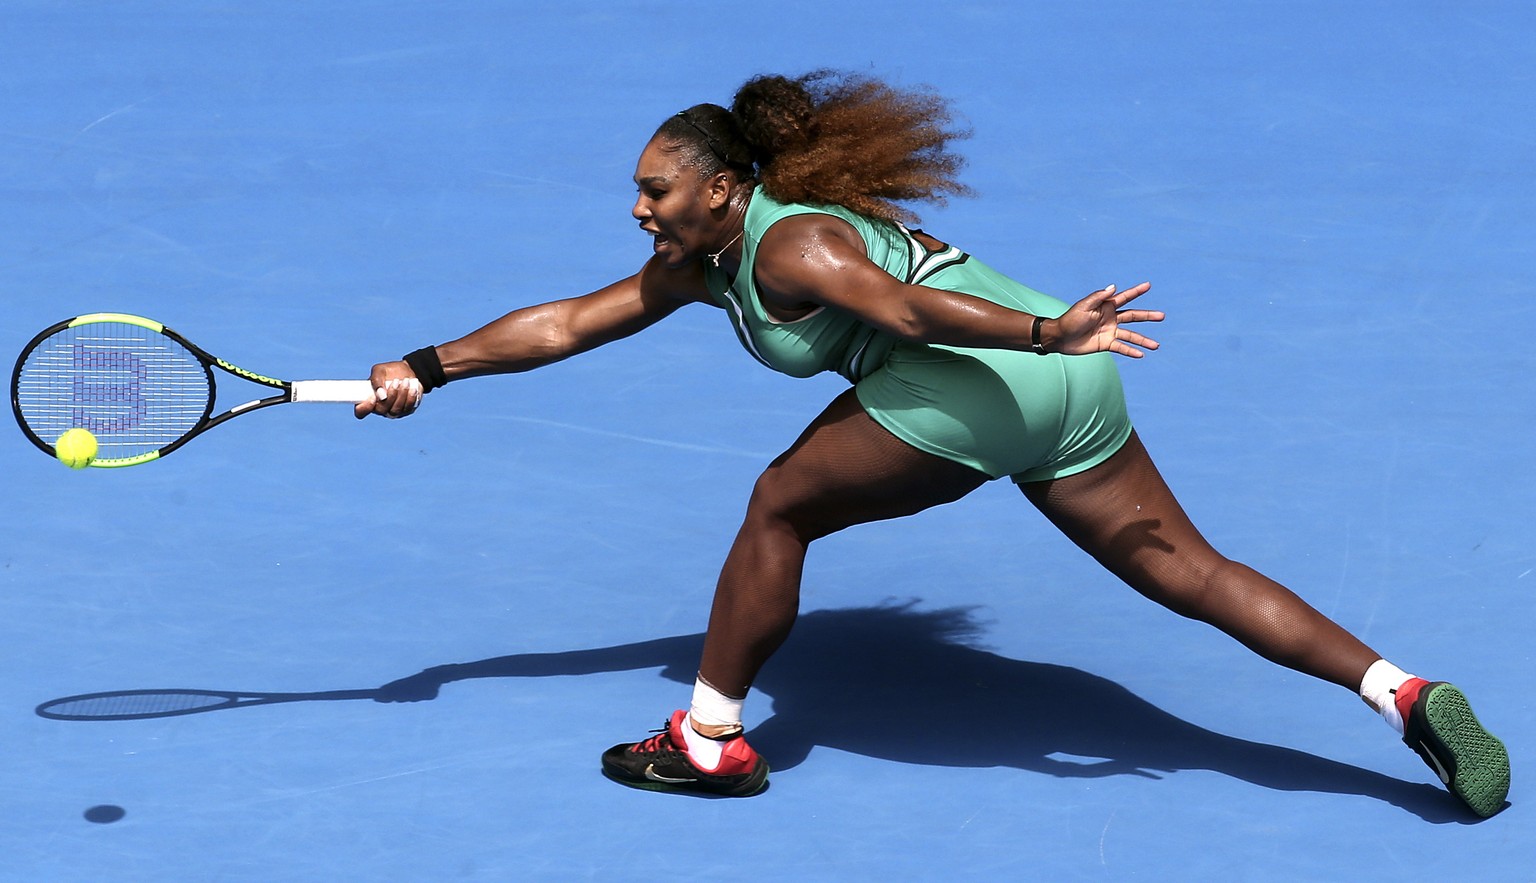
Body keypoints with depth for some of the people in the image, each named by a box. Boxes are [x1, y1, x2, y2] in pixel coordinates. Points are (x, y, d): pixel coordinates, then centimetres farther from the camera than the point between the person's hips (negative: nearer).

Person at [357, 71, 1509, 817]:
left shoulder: (786, 243, -3)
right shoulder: (701, 263, 24)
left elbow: (906, 308, -18)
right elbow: (563, 324, 25)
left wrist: (1044, 331, -29)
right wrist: (428, 369, 24)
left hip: (980, 372, -10)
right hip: (1064, 387, 10)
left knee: (783, 505, 5)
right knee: (1190, 572, 6)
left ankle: (711, 741, 15)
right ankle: (1405, 694, -3)